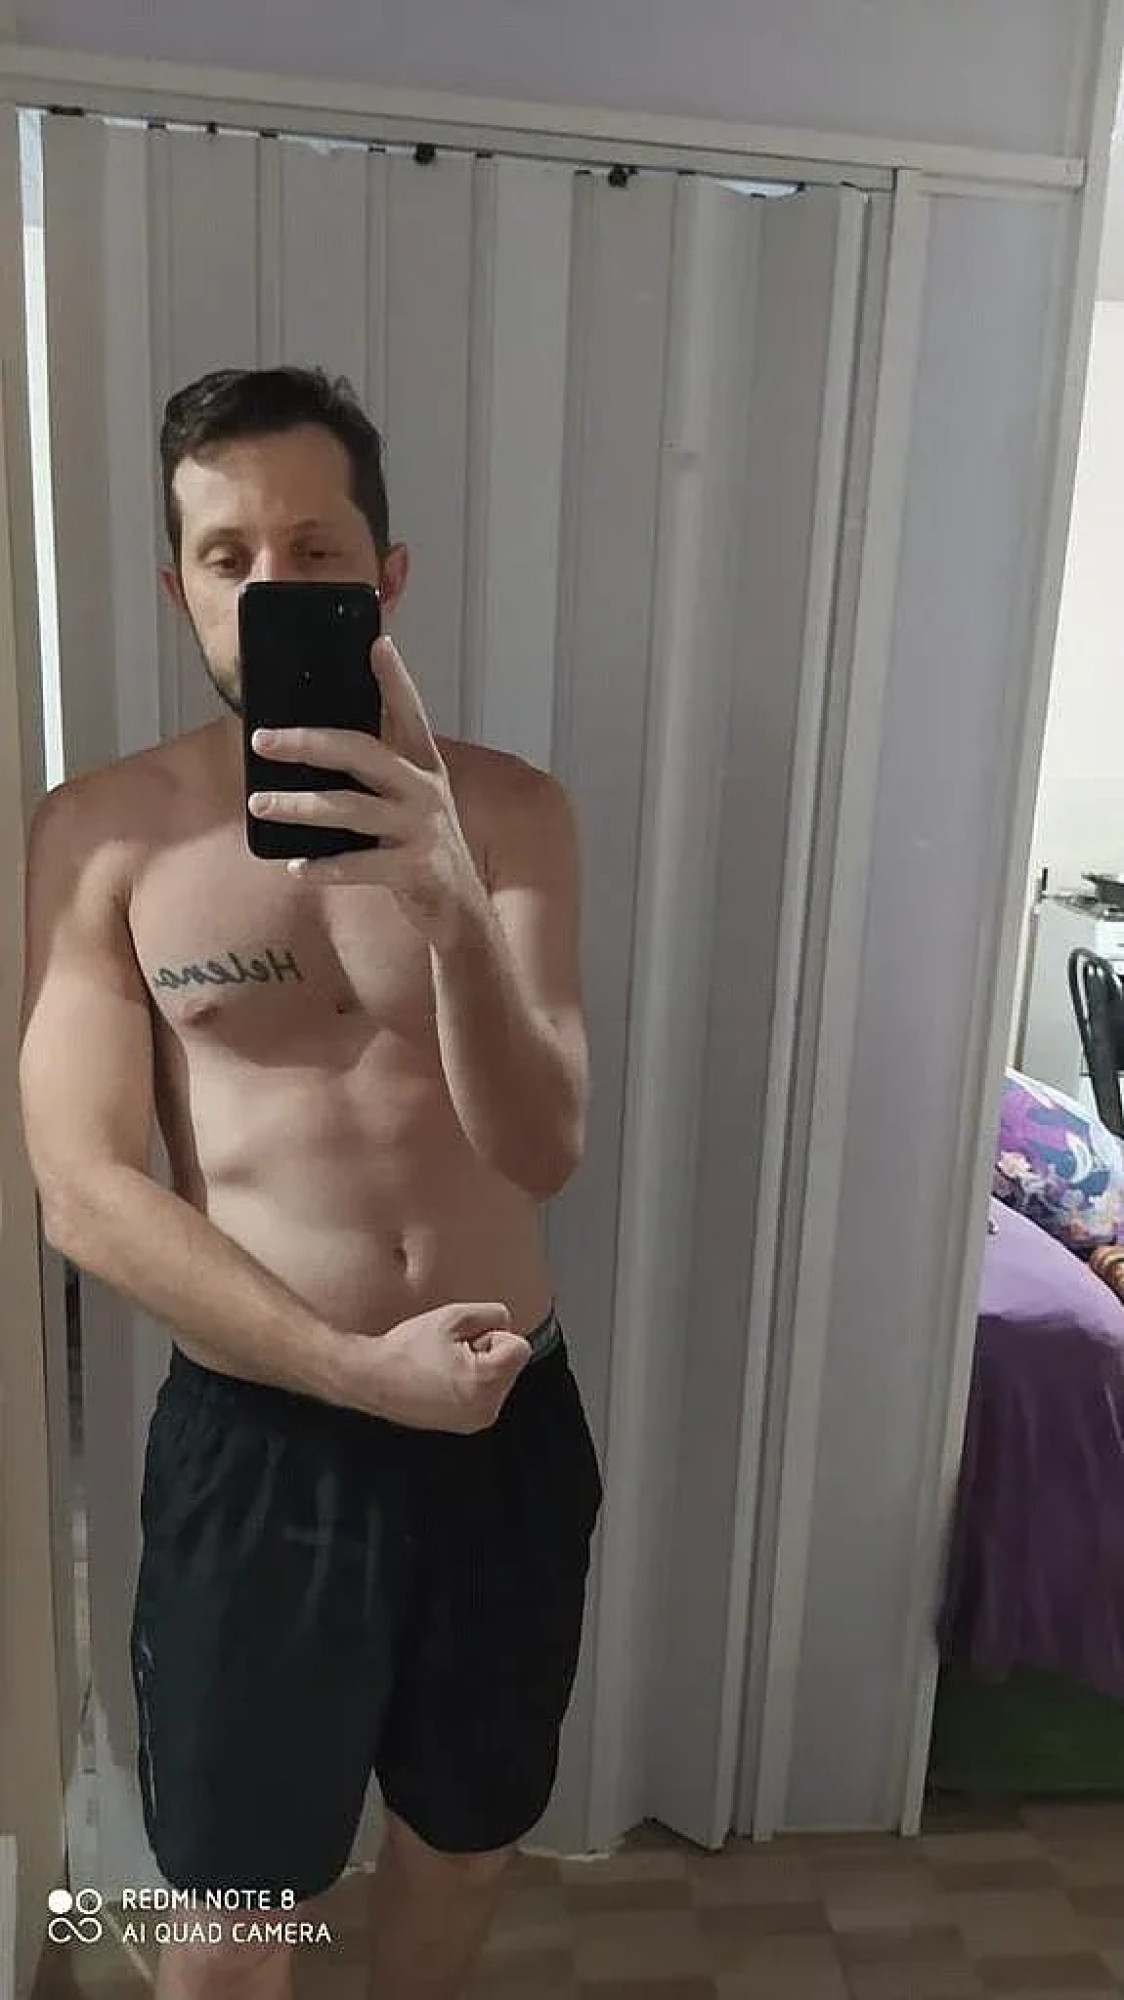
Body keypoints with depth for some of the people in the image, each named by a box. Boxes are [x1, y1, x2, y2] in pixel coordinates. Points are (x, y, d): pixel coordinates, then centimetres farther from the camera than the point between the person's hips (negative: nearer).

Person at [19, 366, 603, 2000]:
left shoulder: (509, 811, -5)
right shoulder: (102, 833, -8)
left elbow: (543, 1151, -16)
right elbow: (87, 1194, -11)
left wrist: (453, 905, -34)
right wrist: (360, 1370, -17)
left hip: (507, 1419, 2)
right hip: (258, 1433, -2)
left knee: (467, 1836, 25)